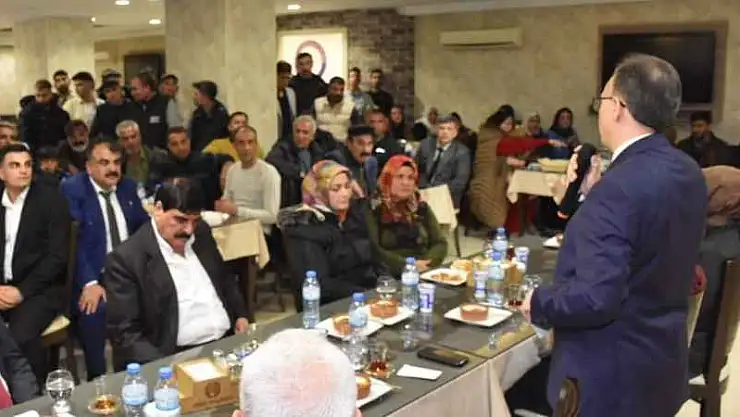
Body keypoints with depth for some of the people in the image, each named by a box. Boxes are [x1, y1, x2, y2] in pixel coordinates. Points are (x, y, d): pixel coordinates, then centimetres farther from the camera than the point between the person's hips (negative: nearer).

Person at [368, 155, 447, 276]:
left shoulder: (422, 207, 14)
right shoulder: (374, 209, 0)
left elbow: (440, 243, 11)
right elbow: (373, 250, -9)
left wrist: (428, 263, -8)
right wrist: (406, 265, -17)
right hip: (390, 277, -3)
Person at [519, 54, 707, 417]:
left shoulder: (618, 187, -27)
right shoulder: (687, 172, 1)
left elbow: (597, 297, -30)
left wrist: (538, 302, -13)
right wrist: (586, 193, 5)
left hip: (611, 376, -9)